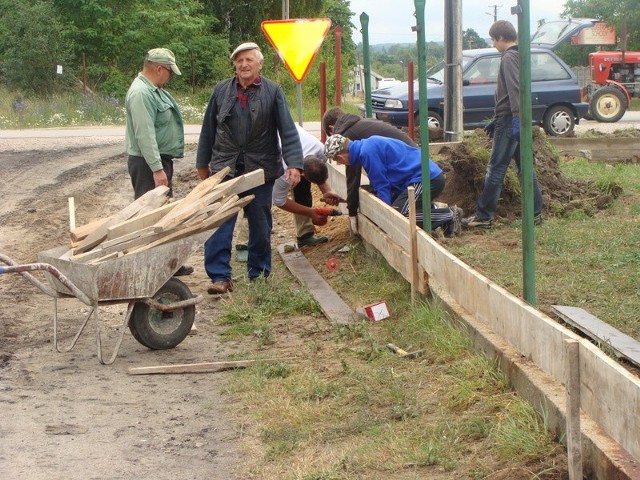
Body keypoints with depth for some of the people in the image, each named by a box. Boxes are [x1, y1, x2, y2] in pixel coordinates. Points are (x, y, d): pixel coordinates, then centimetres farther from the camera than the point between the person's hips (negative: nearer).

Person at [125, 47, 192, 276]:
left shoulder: (155, 91, 14)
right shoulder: (141, 93, -19)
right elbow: (145, 135, -25)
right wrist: (157, 168, -27)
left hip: (160, 160, 11)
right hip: (148, 164, -11)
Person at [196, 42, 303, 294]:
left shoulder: (273, 92, -2)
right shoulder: (221, 90, 4)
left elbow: (288, 131, -6)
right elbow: (208, 129, 11)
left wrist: (294, 164, -16)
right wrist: (203, 163, 13)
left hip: (261, 169, -1)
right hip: (225, 169, 1)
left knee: (260, 226, 10)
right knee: (219, 224, -5)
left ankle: (259, 274, 23)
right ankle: (220, 276, -2)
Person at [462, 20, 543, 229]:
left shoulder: (509, 58, -12)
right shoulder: (518, 57, 19)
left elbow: (514, 90, -23)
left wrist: (516, 119, -29)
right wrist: (497, 120, 28)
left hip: (510, 121, -10)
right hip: (514, 120, 10)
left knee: (495, 169, -7)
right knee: (524, 167, 11)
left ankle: (483, 217, -6)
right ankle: (535, 212, 12)